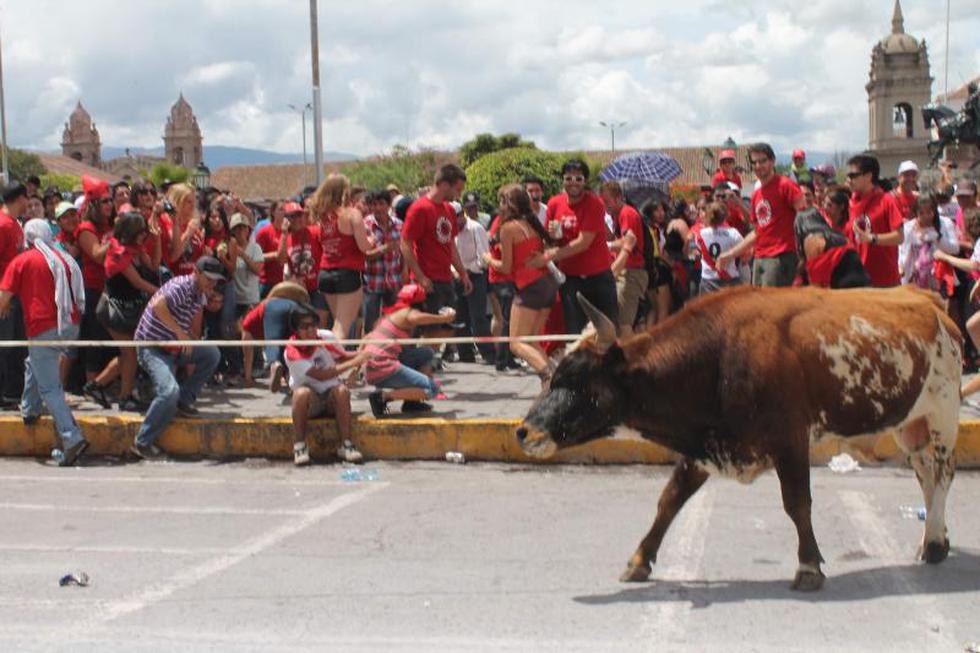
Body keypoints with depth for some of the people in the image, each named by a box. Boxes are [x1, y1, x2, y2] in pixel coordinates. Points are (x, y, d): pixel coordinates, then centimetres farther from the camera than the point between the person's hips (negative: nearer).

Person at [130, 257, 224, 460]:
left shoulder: (200, 294, 10)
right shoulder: (182, 286, -17)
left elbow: (194, 331, 14)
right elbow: (158, 306, -36)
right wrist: (180, 333, -34)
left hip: (174, 346, 9)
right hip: (151, 347, -9)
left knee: (212, 354, -3)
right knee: (169, 391, -26)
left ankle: (184, 400, 7)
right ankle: (143, 443, -13)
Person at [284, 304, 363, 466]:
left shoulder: (327, 337, -6)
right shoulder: (292, 352, -19)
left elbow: (341, 357, 12)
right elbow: (321, 376, -25)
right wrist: (354, 363, -27)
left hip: (332, 399, 3)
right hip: (309, 403, -3)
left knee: (342, 390, -31)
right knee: (302, 392, -35)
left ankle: (346, 445, -26)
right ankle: (299, 446, -25)